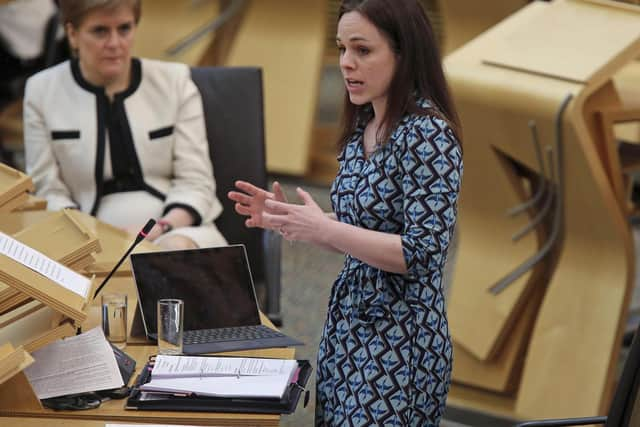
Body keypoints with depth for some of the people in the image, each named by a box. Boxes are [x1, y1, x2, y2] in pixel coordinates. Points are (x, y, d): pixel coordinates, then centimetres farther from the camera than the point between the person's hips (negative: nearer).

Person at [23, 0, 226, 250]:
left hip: (177, 230, 0)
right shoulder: (41, 91, 8)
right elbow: (48, 192, 5)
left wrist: (162, 229, -16)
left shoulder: (174, 81, 8)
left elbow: (195, 182, 4)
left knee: (178, 249, -36)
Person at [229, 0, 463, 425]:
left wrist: (324, 229, -23)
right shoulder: (363, 128, 8)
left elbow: (423, 253, -23)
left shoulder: (428, 134, -18)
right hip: (348, 330, 8)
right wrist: (292, 220, 2)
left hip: (400, 344, -8)